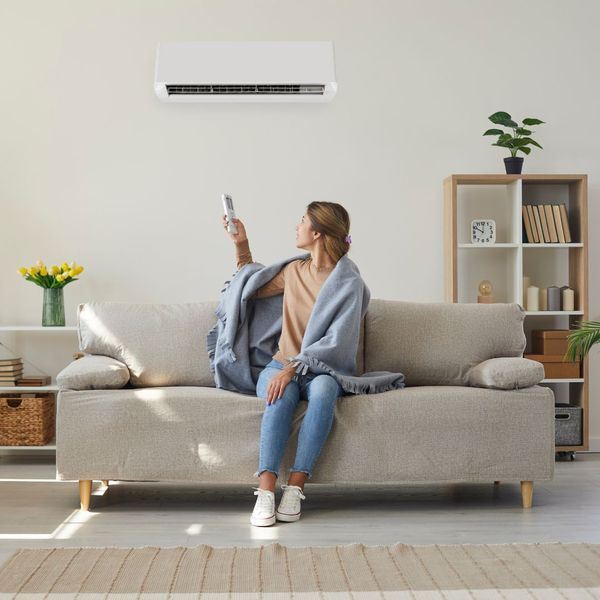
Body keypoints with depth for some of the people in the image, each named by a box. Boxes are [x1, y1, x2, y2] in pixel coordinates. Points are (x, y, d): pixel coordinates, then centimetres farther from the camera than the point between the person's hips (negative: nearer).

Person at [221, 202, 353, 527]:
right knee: (283, 394, -33)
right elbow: (252, 290, 32)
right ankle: (265, 491, -40)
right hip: (281, 366, 3)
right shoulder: (294, 271, 13)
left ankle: (294, 488, -38)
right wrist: (241, 244, 24)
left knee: (323, 389, -39)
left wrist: (292, 369, -25)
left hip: (320, 370, -3)